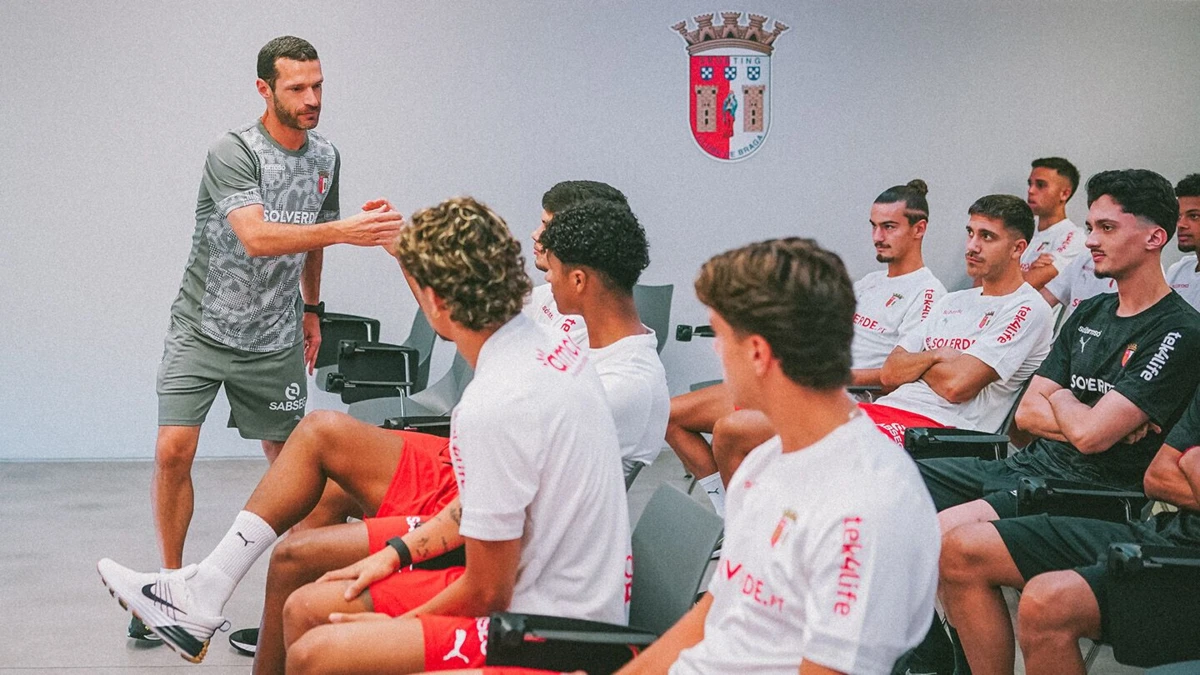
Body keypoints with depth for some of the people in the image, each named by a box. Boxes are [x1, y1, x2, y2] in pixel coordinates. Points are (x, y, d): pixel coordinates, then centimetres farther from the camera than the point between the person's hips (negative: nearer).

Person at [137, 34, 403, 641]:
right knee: (173, 451, -12)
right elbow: (256, 238, -30)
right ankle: (171, 583, 4)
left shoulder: (325, 158, 5)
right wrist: (344, 230, -39)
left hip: (274, 341, 5)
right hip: (203, 330, -4)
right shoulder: (233, 152, -16)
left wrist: (312, 309, 24)